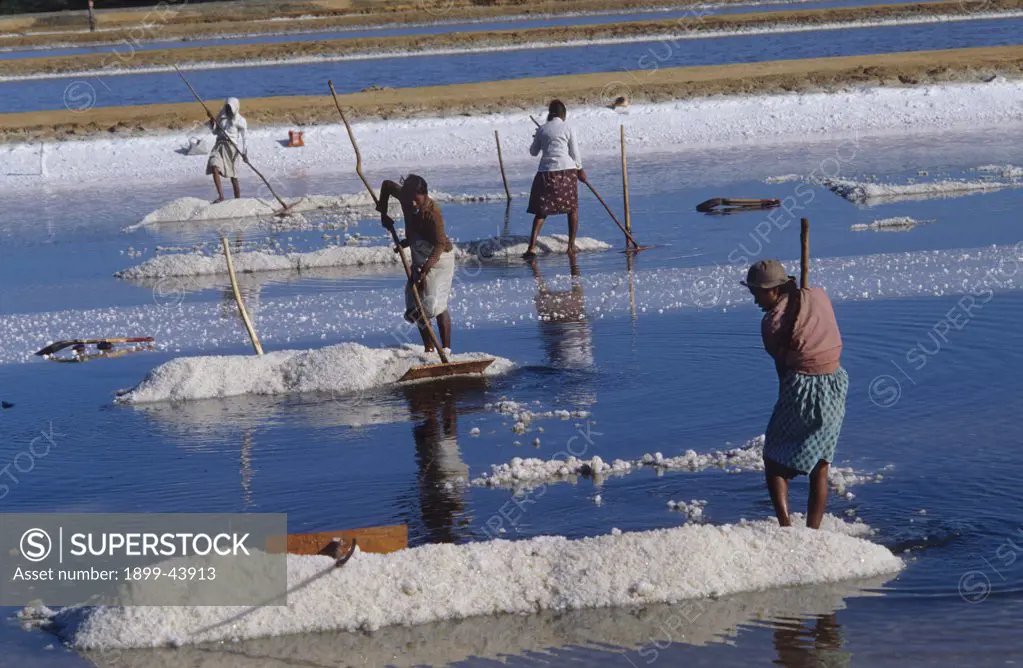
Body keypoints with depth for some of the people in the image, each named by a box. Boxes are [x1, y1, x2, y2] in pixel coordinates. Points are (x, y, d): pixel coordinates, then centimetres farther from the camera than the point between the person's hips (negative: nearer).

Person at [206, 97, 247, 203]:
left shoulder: (240, 121, -3)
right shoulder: (221, 116, 10)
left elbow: (243, 138, -2)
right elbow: (215, 131, 18)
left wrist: (244, 153, -7)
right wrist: (212, 123, -1)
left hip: (232, 146, -4)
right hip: (220, 145, 4)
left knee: (233, 176, 2)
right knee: (214, 167, -20)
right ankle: (220, 196, -23)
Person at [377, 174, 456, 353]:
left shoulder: (433, 213, -30)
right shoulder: (405, 197, -11)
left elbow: (440, 244, -28)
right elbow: (387, 185, 9)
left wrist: (425, 270, -36)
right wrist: (383, 214, 4)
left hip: (439, 258, -7)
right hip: (419, 259, 8)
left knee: (435, 304, -16)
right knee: (415, 306, 4)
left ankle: (446, 350, -11)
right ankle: (429, 348, 13)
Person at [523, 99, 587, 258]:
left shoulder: (542, 129, 8)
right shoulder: (567, 128, 0)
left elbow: (533, 152, 18)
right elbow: (575, 153, 3)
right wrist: (580, 170, 19)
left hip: (546, 172, 2)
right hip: (567, 170, -2)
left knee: (541, 211, 5)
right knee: (573, 208, 14)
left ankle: (532, 247, -10)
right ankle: (571, 246, 12)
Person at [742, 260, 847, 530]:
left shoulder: (773, 321, -9)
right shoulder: (819, 296, 6)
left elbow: (782, 366, -3)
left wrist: (785, 395, 8)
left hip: (801, 386, -6)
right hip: (836, 385, 6)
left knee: (774, 460, 10)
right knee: (820, 467, 14)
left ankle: (785, 525, -6)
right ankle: (813, 533, 13)